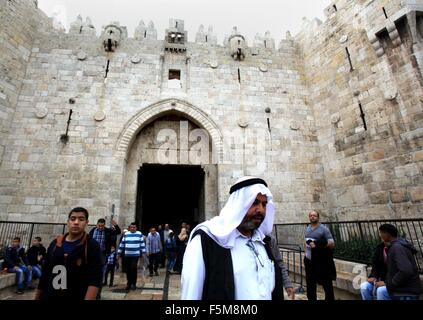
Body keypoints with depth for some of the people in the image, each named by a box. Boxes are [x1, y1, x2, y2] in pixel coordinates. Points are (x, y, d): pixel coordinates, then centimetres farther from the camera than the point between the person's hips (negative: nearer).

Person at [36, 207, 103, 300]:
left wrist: (88, 299, -32)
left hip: (77, 297, -4)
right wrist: (38, 297, 13)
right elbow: (44, 275, 13)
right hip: (48, 297, 5)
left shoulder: (92, 246, -13)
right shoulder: (55, 243, 5)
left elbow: (95, 280, -20)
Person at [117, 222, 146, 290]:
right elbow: (122, 244, 13)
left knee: (133, 268, -11)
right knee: (128, 270, 6)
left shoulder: (139, 234, 2)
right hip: (127, 255, 3)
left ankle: (134, 284, 4)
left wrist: (143, 252, -2)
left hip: (136, 255, -3)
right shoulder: (126, 234, 8)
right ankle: (129, 284, 21)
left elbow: (142, 243, 2)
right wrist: (119, 252, 12)